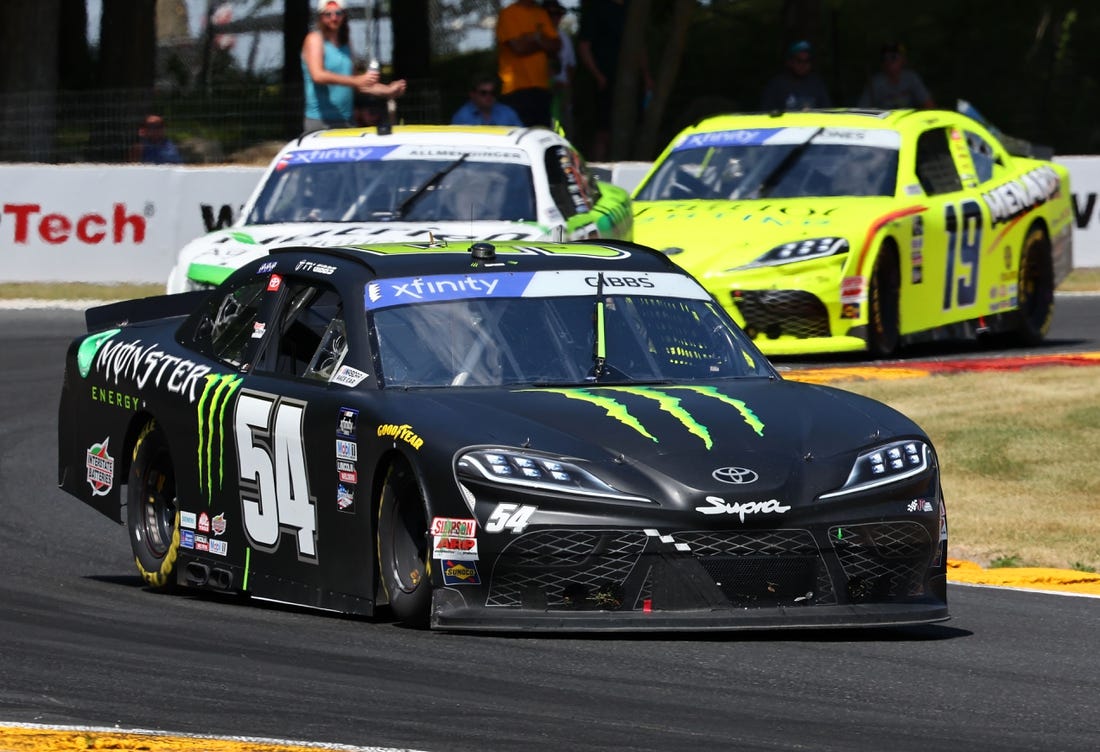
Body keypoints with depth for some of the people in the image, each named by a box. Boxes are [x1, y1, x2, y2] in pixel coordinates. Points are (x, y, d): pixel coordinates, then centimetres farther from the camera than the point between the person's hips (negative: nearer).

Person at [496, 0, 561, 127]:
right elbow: (518, 47, -12)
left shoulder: (541, 13, 15)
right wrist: (544, 43, 4)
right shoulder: (509, 14, -3)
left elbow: (556, 45, 9)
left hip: (542, 87, 6)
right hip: (518, 89, -6)